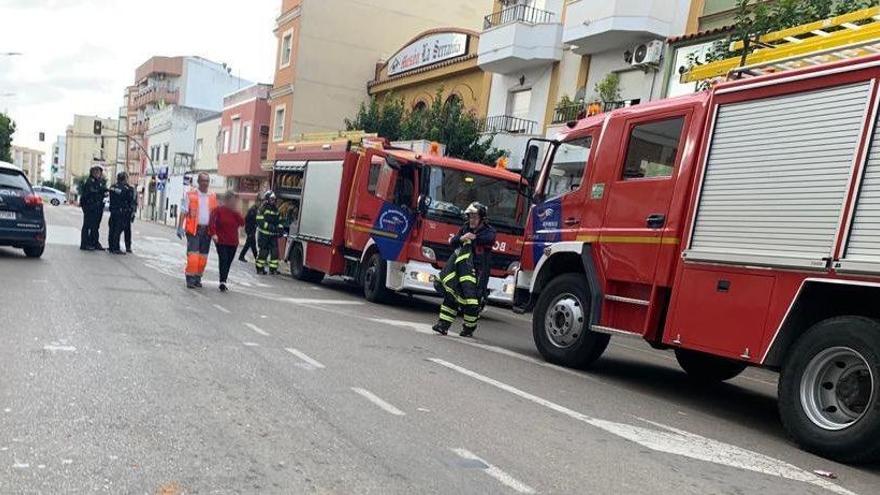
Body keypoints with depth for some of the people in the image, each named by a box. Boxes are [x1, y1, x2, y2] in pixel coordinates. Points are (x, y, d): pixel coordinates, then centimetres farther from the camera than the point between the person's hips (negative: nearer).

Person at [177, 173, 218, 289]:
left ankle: (198, 278, 19)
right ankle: (190, 279, -4)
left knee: (203, 257, 7)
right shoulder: (190, 195, 1)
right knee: (192, 255, -10)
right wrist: (180, 227, -11)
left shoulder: (213, 197, 10)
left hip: (207, 230, 3)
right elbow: (183, 212, -2)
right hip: (193, 229, -3)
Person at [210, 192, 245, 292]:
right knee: (223, 260, -16)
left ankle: (223, 281, 19)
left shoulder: (235, 212, 9)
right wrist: (213, 233, -27)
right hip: (221, 241, -5)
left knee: (228, 262, 9)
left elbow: (242, 223, -4)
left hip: (233, 242, 5)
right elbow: (212, 222, -15)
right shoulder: (218, 210, -5)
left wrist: (236, 212, -11)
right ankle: (222, 282, -17)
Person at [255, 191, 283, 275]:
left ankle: (273, 269, 7)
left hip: (273, 234, 6)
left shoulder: (275, 209, 15)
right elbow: (260, 221, -15)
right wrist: (269, 226, -23)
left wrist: (280, 229, 7)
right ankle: (260, 268, 10)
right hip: (264, 234, -6)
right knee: (263, 251, -2)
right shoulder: (263, 209, -6)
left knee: (275, 251, 1)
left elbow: (279, 221, 21)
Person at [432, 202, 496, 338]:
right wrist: (461, 238, -18)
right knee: (451, 294, -2)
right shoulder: (465, 228, 13)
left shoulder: (489, 231, -1)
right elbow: (453, 241, 3)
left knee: (473, 300, -3)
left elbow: (488, 238, -24)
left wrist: (474, 237, -37)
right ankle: (443, 324, 3)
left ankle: (469, 329, 16)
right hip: (461, 267, 4)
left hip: (477, 271, -4)